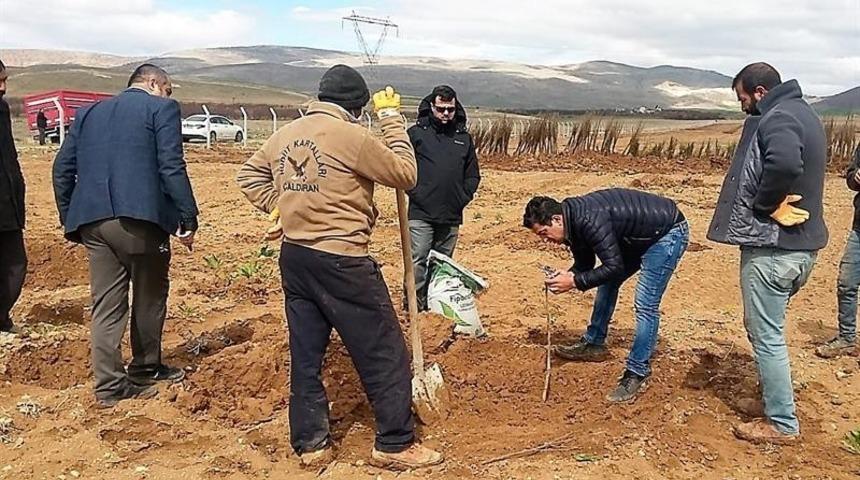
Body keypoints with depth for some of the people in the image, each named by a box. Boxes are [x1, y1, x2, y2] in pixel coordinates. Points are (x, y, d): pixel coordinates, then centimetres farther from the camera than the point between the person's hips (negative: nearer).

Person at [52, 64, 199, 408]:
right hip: (140, 217, -5)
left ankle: (109, 385, 9)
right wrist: (188, 217, -8)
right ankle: (145, 369, 27)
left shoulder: (88, 112, 20)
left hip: (92, 221, 5)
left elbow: (62, 169, 16)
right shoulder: (162, 108, 3)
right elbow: (171, 167, -9)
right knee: (149, 296, 14)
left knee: (106, 303, 8)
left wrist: (70, 220, 20)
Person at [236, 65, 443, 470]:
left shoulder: (284, 135, 9)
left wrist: (283, 208, 14)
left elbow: (249, 176, 21)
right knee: (384, 353, 5)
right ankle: (396, 444, 12)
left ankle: (310, 443, 22)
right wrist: (391, 118, 2)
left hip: (293, 257, 8)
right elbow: (405, 174, -5)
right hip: (341, 262, -7)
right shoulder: (351, 136, -14)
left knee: (305, 353, 14)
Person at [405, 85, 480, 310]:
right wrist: (412, 192, -10)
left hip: (451, 216, 4)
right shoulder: (416, 133, 1)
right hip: (420, 214, -4)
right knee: (417, 261, -9)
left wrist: (464, 197, 5)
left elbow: (473, 175, 18)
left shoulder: (464, 138, 13)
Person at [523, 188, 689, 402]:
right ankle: (594, 344, 29)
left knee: (645, 305, -14)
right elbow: (585, 264, 8)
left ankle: (637, 374, -5)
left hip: (669, 232, -10)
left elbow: (614, 267, -31)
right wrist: (566, 275, -12)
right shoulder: (573, 219, -3)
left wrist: (575, 281, -27)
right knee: (607, 283, 15)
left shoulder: (590, 220, -32)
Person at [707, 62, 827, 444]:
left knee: (766, 334, 0)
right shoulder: (802, 113, 16)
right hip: (801, 242, 10)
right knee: (766, 328, 22)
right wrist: (774, 204, 5)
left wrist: (763, 206, -23)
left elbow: (785, 163, -37)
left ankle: (782, 423, 10)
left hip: (773, 245, -10)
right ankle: (772, 400, 35)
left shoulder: (777, 119, -17)